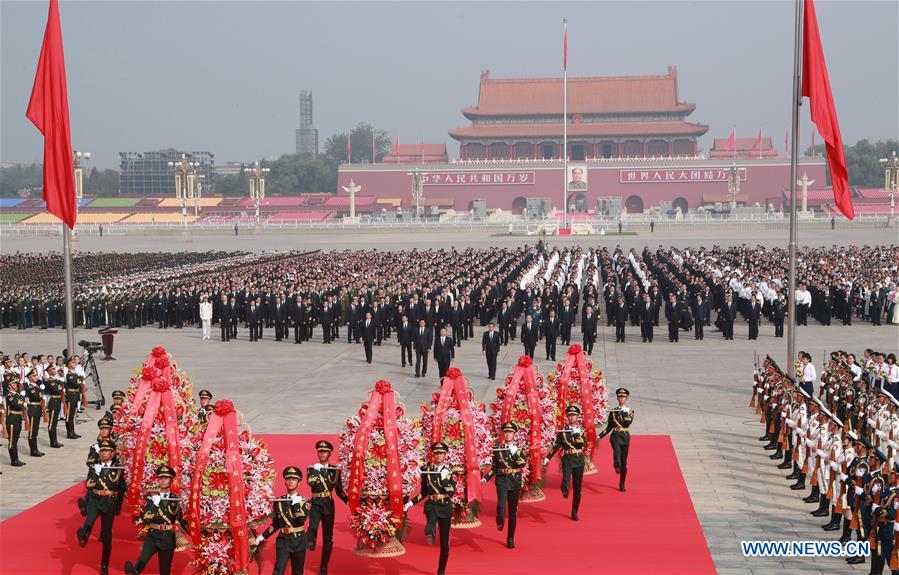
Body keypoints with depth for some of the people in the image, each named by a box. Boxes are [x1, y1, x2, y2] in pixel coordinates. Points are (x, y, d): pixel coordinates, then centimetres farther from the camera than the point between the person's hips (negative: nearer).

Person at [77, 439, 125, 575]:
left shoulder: (118, 469, 4)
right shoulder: (94, 467, 6)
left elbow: (122, 489, 10)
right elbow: (88, 485, -6)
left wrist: (118, 508, 11)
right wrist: (96, 473, -19)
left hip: (109, 504, 0)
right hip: (94, 501, 0)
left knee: (107, 535, 5)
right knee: (90, 517, -35)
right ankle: (84, 534, -66)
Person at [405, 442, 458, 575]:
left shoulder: (451, 471, 1)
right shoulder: (426, 470, 4)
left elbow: (452, 491, -13)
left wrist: (444, 478, -25)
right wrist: (411, 503, 4)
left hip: (446, 507, 0)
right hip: (431, 505, 0)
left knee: (444, 542, 6)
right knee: (431, 519, -40)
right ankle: (430, 532, -73)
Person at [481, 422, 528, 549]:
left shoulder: (519, 449, 3)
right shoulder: (497, 449, 6)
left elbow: (523, 464, -14)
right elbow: (494, 468, 9)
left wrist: (514, 452, -20)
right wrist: (485, 478, -3)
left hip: (515, 482, 0)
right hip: (501, 480, 0)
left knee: (513, 511, 7)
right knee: (501, 503, -31)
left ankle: (510, 539, 18)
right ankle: (500, 520, -5)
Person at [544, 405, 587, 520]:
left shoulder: (582, 431, 5)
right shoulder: (562, 431, 5)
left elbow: (583, 443, -13)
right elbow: (557, 446, 6)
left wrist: (576, 434, -24)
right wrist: (548, 457, -1)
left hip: (579, 460, 1)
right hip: (567, 460, -1)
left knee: (577, 488, 8)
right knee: (566, 483, -33)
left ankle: (574, 512, 19)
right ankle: (565, 489, -3)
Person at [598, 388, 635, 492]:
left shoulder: (630, 411, 5)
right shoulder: (613, 411, 7)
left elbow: (628, 423, -14)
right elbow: (609, 427, 9)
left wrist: (624, 412, -18)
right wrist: (600, 436, 2)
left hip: (625, 437, 0)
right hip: (615, 436, 0)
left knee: (624, 461, 5)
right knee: (616, 451, -33)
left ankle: (622, 484, 14)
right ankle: (617, 467, -56)